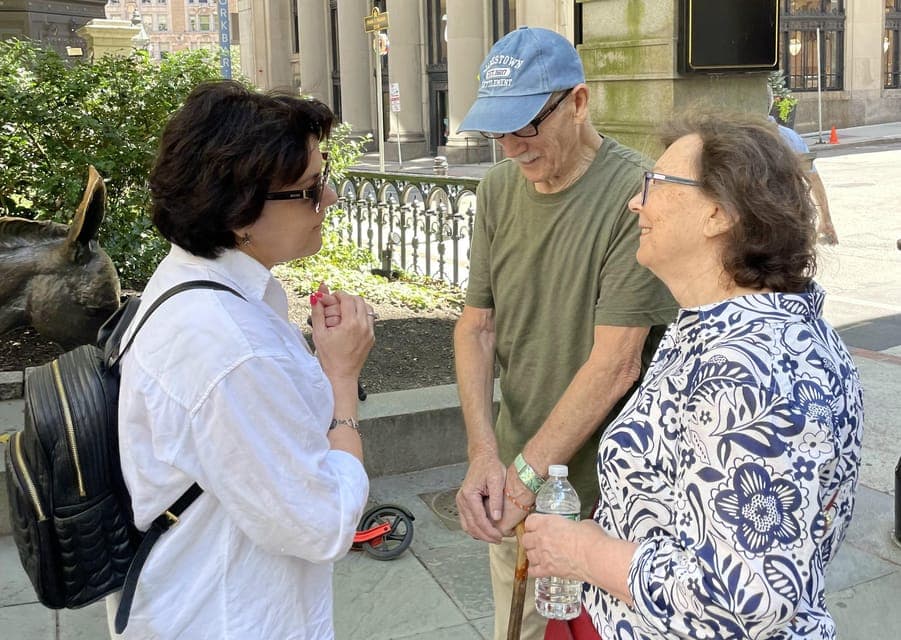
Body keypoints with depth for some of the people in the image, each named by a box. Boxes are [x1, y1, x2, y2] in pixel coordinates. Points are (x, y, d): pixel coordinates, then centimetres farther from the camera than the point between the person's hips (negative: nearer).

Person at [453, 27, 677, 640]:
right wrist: (484, 455, -12)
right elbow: (476, 324, 1)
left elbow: (615, 364, -22)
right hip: (516, 481, 6)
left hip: (601, 494, -5)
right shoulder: (498, 189, 1)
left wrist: (526, 475, -19)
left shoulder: (636, 193, -20)